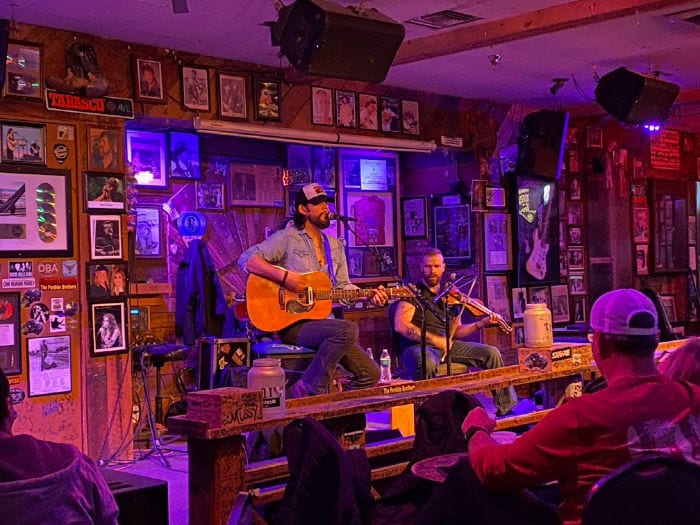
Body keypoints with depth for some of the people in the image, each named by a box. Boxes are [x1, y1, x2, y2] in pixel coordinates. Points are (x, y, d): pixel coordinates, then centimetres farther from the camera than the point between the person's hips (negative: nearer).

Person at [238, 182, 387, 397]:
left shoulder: (335, 245, 18)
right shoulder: (287, 238, -4)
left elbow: (342, 286, 18)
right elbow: (247, 259, -13)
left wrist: (369, 295, 1)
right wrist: (284, 276, -24)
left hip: (321, 322, 7)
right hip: (291, 322, -7)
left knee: (370, 374, -4)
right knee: (348, 329, -33)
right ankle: (308, 391, -20)